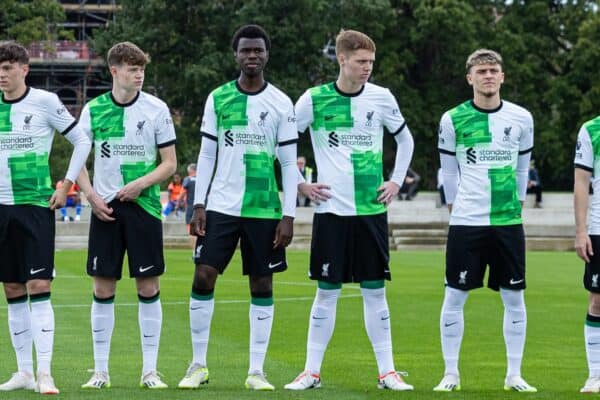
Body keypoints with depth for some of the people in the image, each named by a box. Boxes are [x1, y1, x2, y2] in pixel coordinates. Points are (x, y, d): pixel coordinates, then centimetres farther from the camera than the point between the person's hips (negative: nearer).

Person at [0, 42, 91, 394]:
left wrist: (66, 186, -2)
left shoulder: (45, 101, -5)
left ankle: (44, 373, -11)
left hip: (36, 206, -4)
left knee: (38, 287, -10)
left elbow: (82, 140, 1)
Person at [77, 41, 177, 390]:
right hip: (105, 207, 1)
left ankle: (150, 370, 6)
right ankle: (101, 371, 9)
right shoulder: (94, 110, 3)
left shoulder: (156, 109, -1)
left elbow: (170, 164, 1)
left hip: (144, 206, -1)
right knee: (103, 288, 2)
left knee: (148, 287, 0)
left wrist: (140, 184, -13)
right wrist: (91, 196, -5)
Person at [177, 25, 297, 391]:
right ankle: (199, 365, 6)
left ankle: (257, 371, 8)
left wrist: (289, 216, -4)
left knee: (262, 285, 2)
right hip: (221, 206, 1)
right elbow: (207, 155, 8)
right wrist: (199, 205, -1)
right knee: (203, 277, -6)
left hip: (265, 209, -1)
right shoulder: (218, 99, 5)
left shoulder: (281, 103, 2)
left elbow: (289, 163, 2)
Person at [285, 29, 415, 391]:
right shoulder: (314, 100, -3)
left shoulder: (382, 98, 3)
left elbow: (405, 140, 18)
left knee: (375, 290, 4)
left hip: (372, 209, 2)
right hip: (331, 210, -2)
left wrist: (397, 182, 10)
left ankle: (388, 371, 8)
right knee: (327, 291, 1)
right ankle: (312, 371, 8)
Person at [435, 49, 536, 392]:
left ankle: (514, 375, 12)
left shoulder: (522, 118, 4)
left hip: (509, 222, 2)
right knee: (455, 296, -1)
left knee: (514, 297, 3)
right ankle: (451, 374, 8)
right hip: (466, 223, -2)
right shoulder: (453, 120, -1)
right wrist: (455, 208, 9)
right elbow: (449, 172, 8)